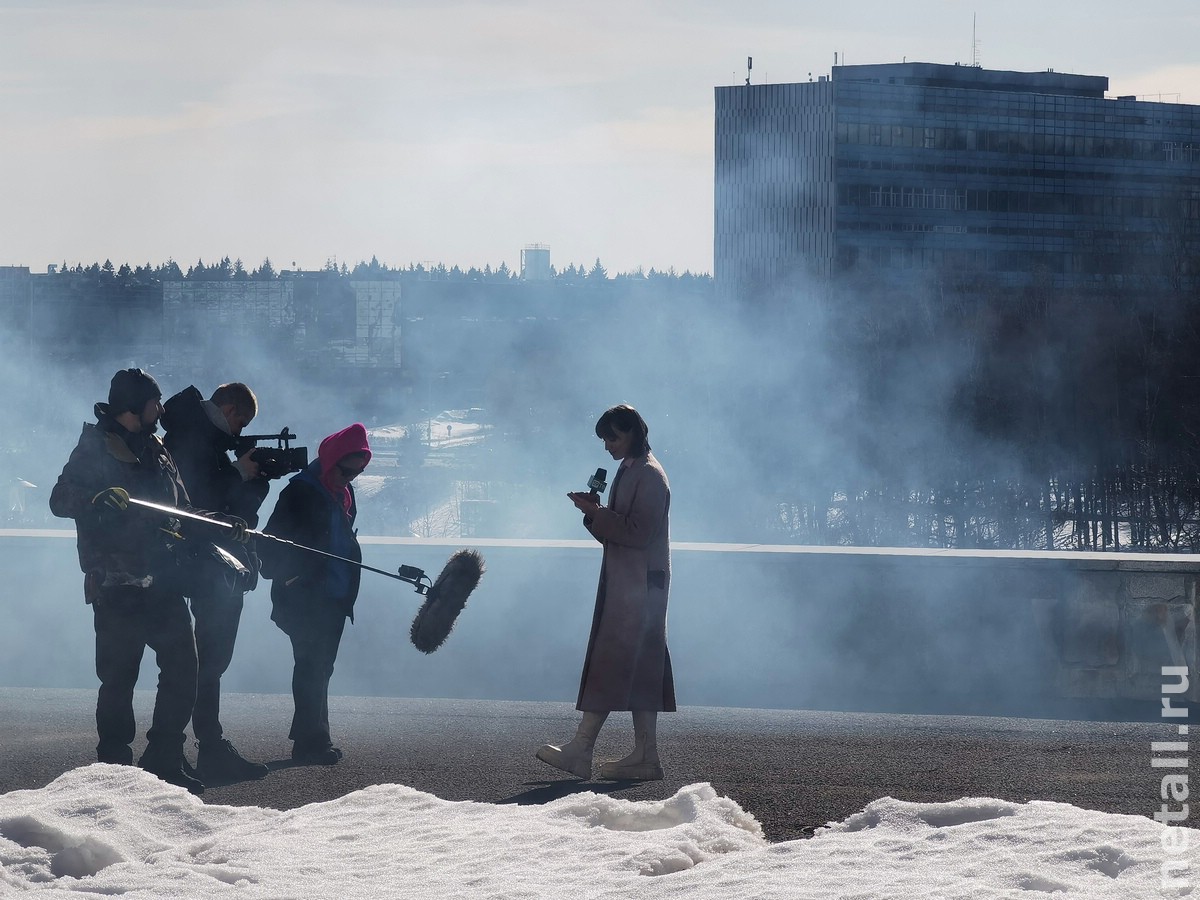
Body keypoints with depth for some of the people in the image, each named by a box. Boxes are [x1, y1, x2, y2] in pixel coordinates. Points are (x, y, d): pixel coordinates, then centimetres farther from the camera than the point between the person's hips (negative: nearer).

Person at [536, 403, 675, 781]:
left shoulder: (649, 476, -12)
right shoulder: (629, 472, 18)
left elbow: (638, 534, -18)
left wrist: (596, 513, -15)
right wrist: (594, 513, 4)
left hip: (637, 585, -10)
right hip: (624, 584, 10)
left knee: (611, 663, -11)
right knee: (639, 669, 7)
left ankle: (580, 749, -14)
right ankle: (646, 757, 6)